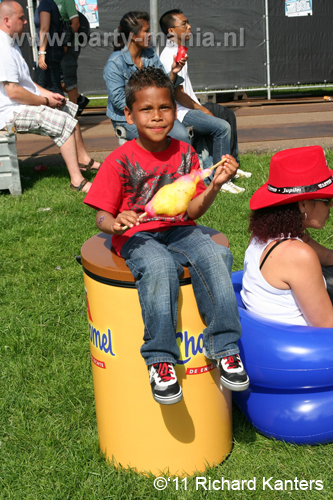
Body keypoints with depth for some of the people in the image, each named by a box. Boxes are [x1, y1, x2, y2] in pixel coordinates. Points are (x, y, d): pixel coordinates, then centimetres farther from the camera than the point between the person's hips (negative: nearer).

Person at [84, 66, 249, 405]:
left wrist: (215, 185, -12)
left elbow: (192, 211, 5)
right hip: (136, 236, -3)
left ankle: (224, 346, -20)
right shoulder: (120, 161, -4)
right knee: (159, 267, -37)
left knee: (214, 256, -28)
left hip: (178, 230, 4)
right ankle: (160, 359, -26)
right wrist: (115, 223, -26)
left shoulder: (185, 154, 6)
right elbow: (102, 216, -3)